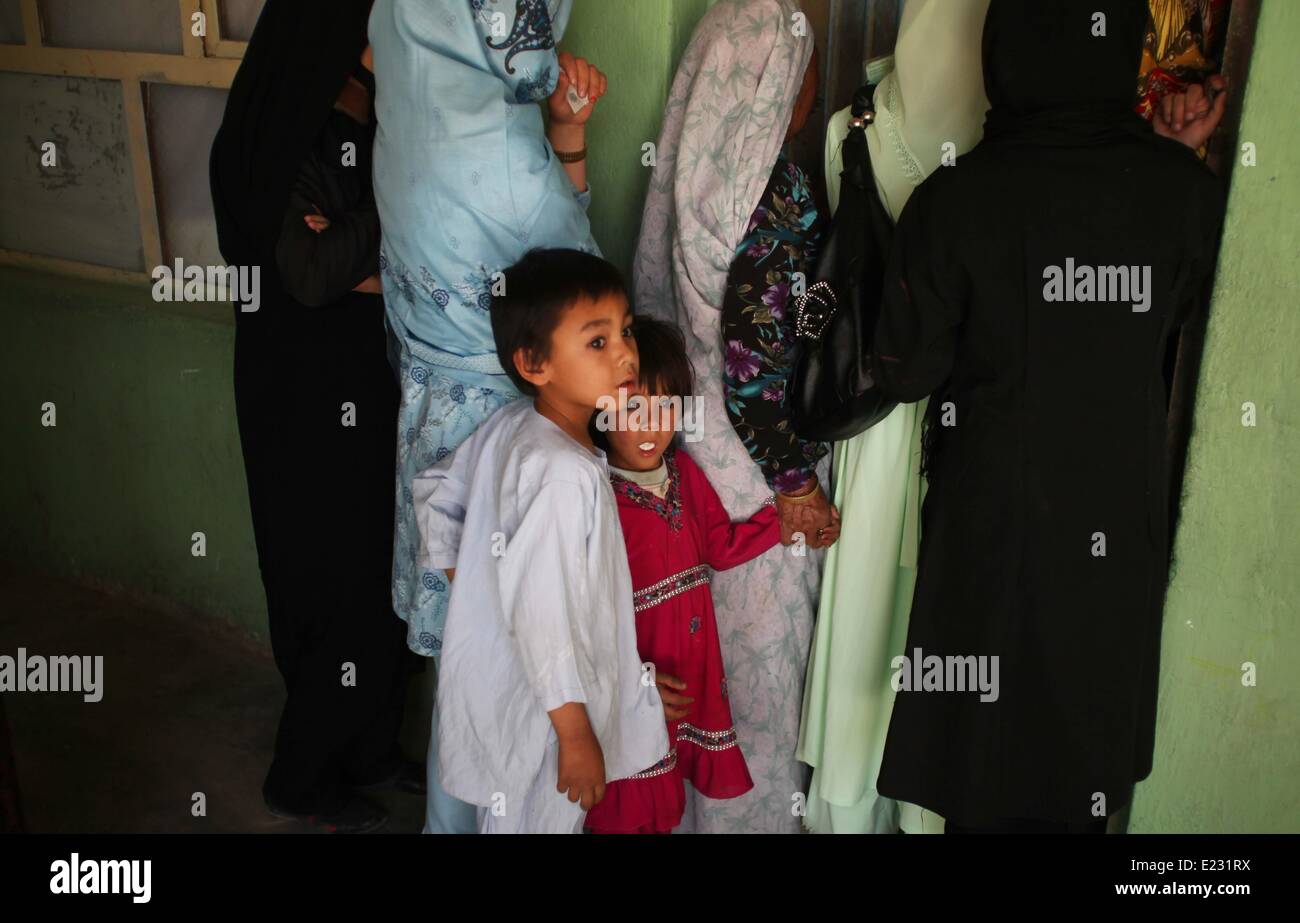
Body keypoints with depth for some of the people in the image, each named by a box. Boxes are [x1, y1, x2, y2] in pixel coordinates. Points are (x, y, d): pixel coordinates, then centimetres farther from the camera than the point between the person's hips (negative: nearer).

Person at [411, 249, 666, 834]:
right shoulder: (565, 474, -31)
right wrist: (577, 733, -21)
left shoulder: (507, 426, -4)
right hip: (535, 715, -8)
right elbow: (542, 617, -30)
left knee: (505, 814, 27)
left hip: (491, 679, 8)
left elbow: (433, 492, 11)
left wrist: (467, 582, 15)